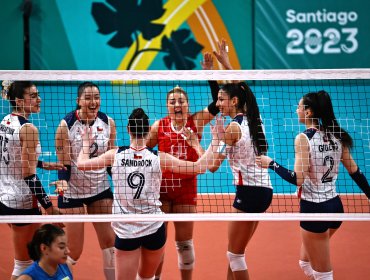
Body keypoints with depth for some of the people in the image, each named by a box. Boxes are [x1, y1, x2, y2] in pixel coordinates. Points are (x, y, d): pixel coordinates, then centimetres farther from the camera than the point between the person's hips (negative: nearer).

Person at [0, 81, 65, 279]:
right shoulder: (28, 129, -18)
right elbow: (29, 175, -20)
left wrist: (42, 164, 20)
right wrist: (48, 205, -16)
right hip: (22, 202, -9)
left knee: (28, 254, 24)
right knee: (24, 263, 1)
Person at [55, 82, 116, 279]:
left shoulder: (108, 123, -2)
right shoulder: (66, 125, -14)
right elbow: (63, 165, -12)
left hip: (100, 189, 4)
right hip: (72, 191, -4)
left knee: (109, 242, 2)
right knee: (74, 251, -2)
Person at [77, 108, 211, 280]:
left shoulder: (116, 155, -7)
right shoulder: (159, 158, -8)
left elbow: (81, 164, 2)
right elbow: (200, 167, -5)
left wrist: (86, 143, 20)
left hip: (125, 231, -1)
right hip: (154, 229, 1)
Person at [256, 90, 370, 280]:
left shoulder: (303, 138, -15)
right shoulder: (336, 136, 5)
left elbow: (298, 179, -21)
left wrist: (271, 164, -10)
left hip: (314, 209, -7)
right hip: (334, 206, 7)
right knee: (306, 262, 25)